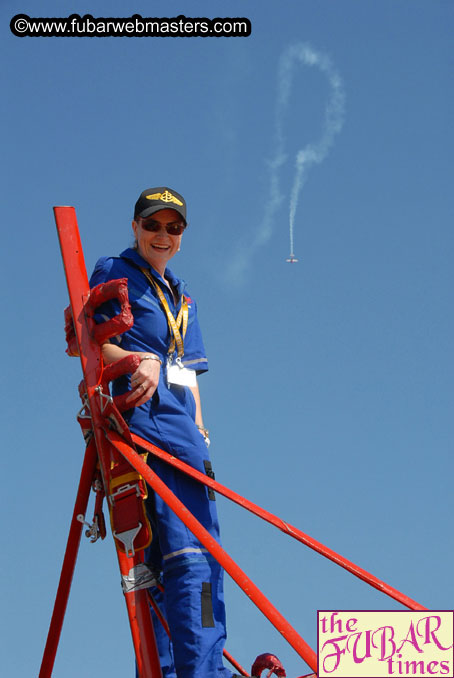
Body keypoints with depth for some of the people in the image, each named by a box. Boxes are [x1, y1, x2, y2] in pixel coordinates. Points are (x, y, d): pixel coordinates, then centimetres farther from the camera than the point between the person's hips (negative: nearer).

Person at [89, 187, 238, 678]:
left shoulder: (181, 295, 28)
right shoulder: (114, 272, 7)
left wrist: (200, 432, 16)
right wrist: (140, 362, -20)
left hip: (182, 423, 8)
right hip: (143, 417, -8)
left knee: (205, 555, 2)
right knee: (184, 553, -21)